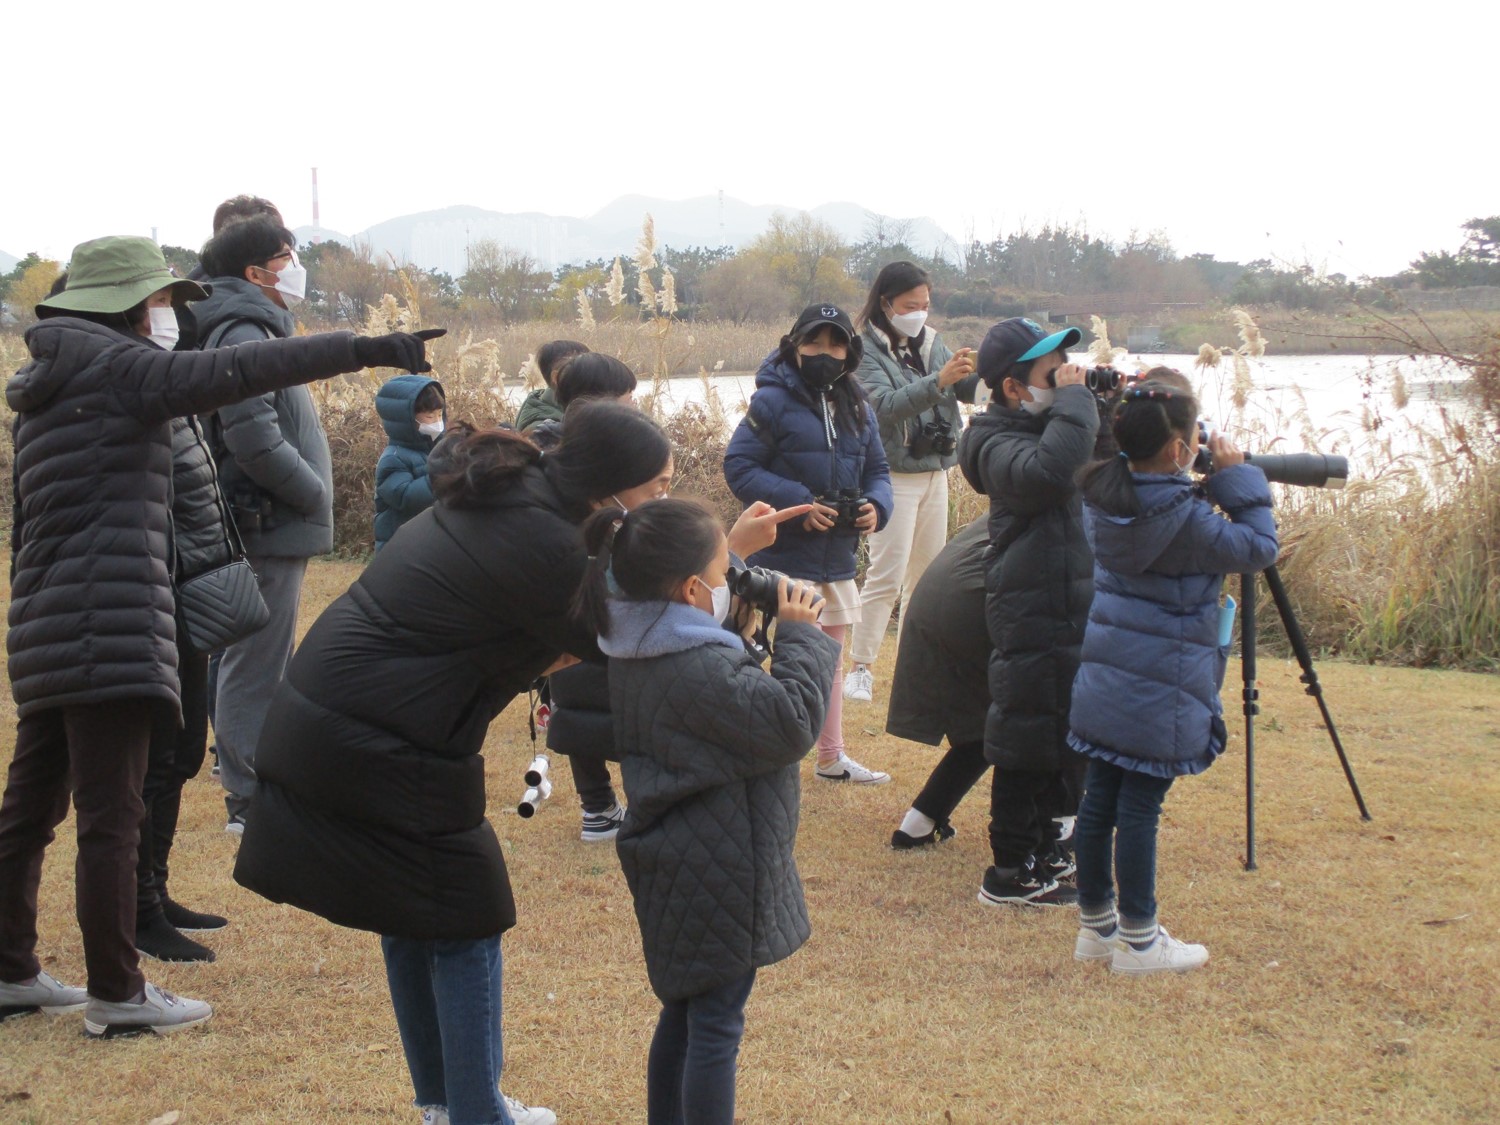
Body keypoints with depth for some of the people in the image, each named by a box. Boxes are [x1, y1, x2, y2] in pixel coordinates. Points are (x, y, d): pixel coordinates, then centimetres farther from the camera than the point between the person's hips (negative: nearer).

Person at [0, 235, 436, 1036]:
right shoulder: (116, 366, -8)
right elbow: (229, 373, -22)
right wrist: (363, 350, -25)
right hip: (109, 628, -10)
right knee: (111, 814, -5)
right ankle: (116, 995, -1)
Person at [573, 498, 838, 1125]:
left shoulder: (637, 648, 2)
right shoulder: (701, 668, -27)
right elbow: (791, 724, -25)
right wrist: (798, 636, -15)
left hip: (674, 864, 10)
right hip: (716, 875, -10)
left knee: (684, 1009, 22)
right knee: (716, 1024, 0)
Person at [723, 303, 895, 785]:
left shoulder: (857, 407, 9)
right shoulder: (774, 401, -12)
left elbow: (877, 469, 15)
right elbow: (738, 466, -15)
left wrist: (876, 506, -7)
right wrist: (798, 503, -22)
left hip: (838, 556, 7)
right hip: (786, 559, -7)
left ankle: (832, 757, 31)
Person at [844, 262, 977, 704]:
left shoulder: (930, 342, 8)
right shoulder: (867, 349, -10)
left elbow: (964, 391, 5)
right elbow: (886, 405, -24)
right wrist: (938, 380, -35)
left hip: (936, 471, 7)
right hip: (895, 476, -7)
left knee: (928, 573, 12)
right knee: (887, 576, -8)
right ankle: (860, 668, -1)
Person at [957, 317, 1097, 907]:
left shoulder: (1055, 424, 11)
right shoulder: (1000, 445, -17)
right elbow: (1048, 471, -37)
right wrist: (1074, 401, -26)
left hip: (1079, 610, 9)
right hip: (1034, 620, -9)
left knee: (1069, 743, 19)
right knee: (1027, 747, -3)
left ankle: (1046, 852, 32)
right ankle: (1010, 875, 7)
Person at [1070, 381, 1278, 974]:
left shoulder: (1102, 499, 2)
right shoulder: (1183, 519, -20)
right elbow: (1258, 548, -11)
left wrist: (1207, 487, 13)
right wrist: (1238, 478, -4)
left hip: (1104, 680, 8)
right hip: (1160, 695, -7)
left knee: (1100, 801, 12)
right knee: (1140, 809, -1)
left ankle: (1095, 923, 23)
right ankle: (1138, 940, 8)